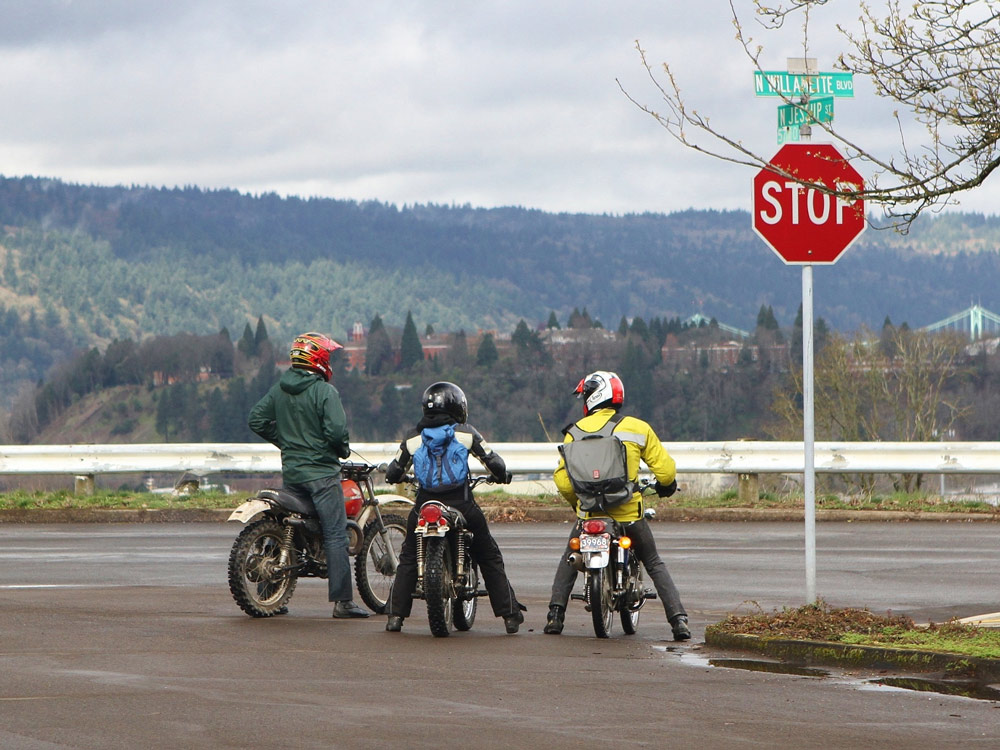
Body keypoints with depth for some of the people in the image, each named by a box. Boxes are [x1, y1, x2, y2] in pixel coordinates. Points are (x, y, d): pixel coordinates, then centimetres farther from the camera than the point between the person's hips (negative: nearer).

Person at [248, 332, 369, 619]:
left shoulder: (278, 389, 7)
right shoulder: (324, 391, -14)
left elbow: (257, 419, 8)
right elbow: (336, 430, -21)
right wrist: (343, 449, -1)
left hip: (290, 472, 7)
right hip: (321, 471, -7)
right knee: (335, 536, -5)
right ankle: (342, 601, -8)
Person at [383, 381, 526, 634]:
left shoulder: (413, 438, 5)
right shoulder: (466, 433, 1)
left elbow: (392, 474, 6)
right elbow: (494, 463, 0)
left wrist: (397, 477, 30)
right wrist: (502, 476, 22)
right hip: (461, 506, -1)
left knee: (407, 561, 16)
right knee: (490, 559, 13)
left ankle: (395, 615, 3)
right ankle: (510, 615, 12)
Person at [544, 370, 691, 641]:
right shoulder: (638, 428, 3)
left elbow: (563, 480, -3)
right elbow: (665, 468, 3)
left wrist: (575, 501, 18)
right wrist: (665, 486, 27)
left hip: (590, 513, 0)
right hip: (629, 514, 0)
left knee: (569, 561, 23)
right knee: (655, 565, 14)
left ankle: (555, 615, 11)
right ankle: (678, 619, 2)